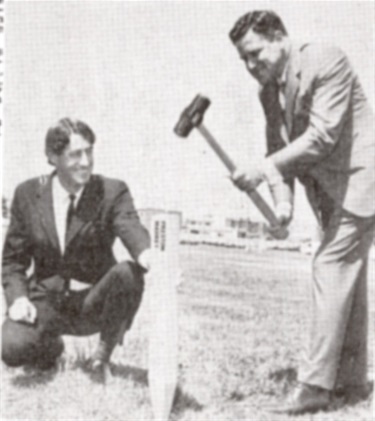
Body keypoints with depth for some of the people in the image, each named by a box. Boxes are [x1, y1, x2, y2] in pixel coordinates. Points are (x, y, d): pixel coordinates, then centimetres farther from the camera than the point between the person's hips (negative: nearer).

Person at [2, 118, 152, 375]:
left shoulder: (112, 192, -6)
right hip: (46, 301, 1)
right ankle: (50, 346, 11)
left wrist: (147, 253, -52)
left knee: (128, 273, -33)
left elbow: (131, 228, -27)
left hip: (94, 302, -1)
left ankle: (106, 349, -6)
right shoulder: (28, 194, 0)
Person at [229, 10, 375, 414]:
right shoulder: (269, 92, 7)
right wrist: (282, 197, -13)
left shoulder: (326, 61, -17)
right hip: (331, 190, 9)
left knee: (330, 267, -14)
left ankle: (314, 384, -13)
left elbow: (323, 135, -25)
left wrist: (263, 168, -28)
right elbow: (279, 148, 6)